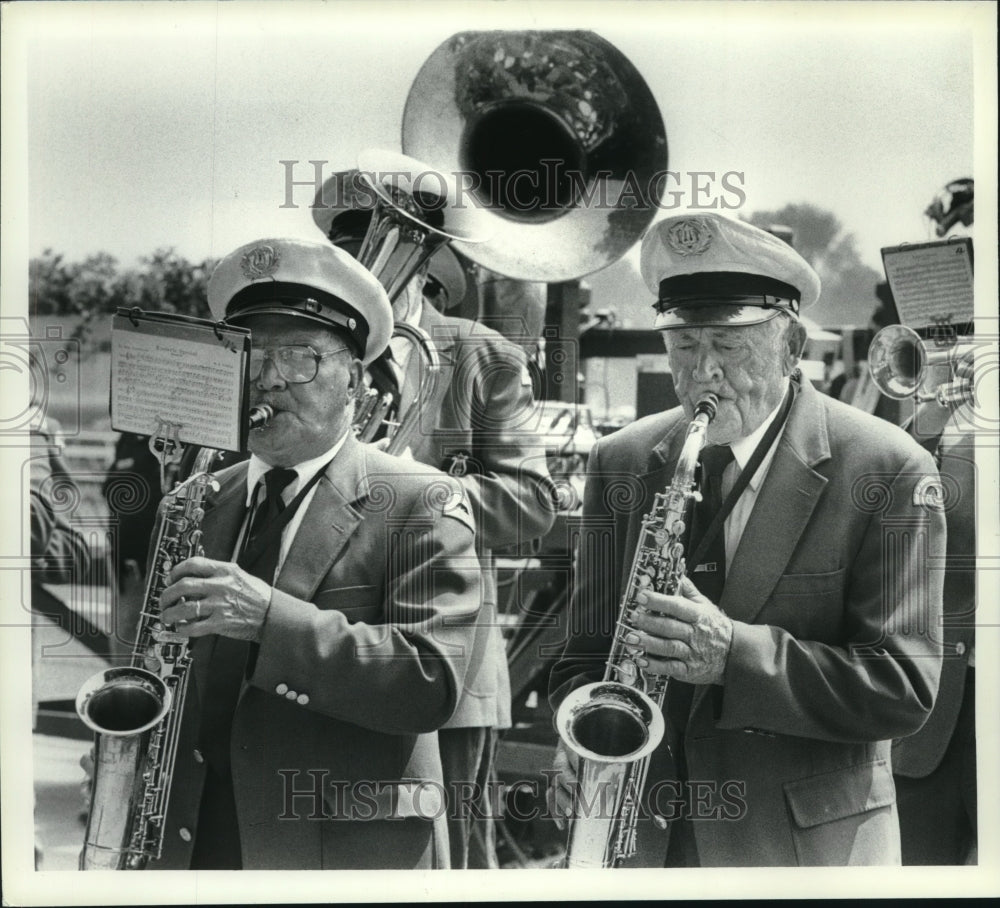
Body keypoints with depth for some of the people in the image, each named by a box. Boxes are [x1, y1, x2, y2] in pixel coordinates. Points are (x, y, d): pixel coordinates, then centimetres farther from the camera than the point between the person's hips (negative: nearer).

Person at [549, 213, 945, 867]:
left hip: (810, 842, -3)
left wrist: (733, 654, -26)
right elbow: (587, 652, 7)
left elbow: (904, 685, -14)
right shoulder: (620, 464, 3)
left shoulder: (888, 470, -10)